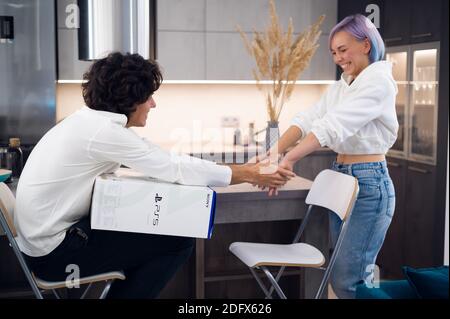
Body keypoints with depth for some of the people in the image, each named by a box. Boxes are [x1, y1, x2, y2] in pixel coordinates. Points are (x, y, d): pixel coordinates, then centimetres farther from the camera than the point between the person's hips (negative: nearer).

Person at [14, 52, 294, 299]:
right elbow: (176, 169, -19)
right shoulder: (103, 130, -22)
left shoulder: (97, 122, 7)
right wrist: (249, 175, -10)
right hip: (54, 252, -9)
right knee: (178, 242, -6)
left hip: (53, 234, 9)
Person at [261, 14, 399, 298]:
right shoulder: (340, 87, 14)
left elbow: (334, 126, -26)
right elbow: (308, 119, 2)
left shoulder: (379, 81, -14)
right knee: (344, 275, 15)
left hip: (369, 183, -9)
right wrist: (276, 152, -13)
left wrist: (289, 160, -33)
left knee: (347, 279, -7)